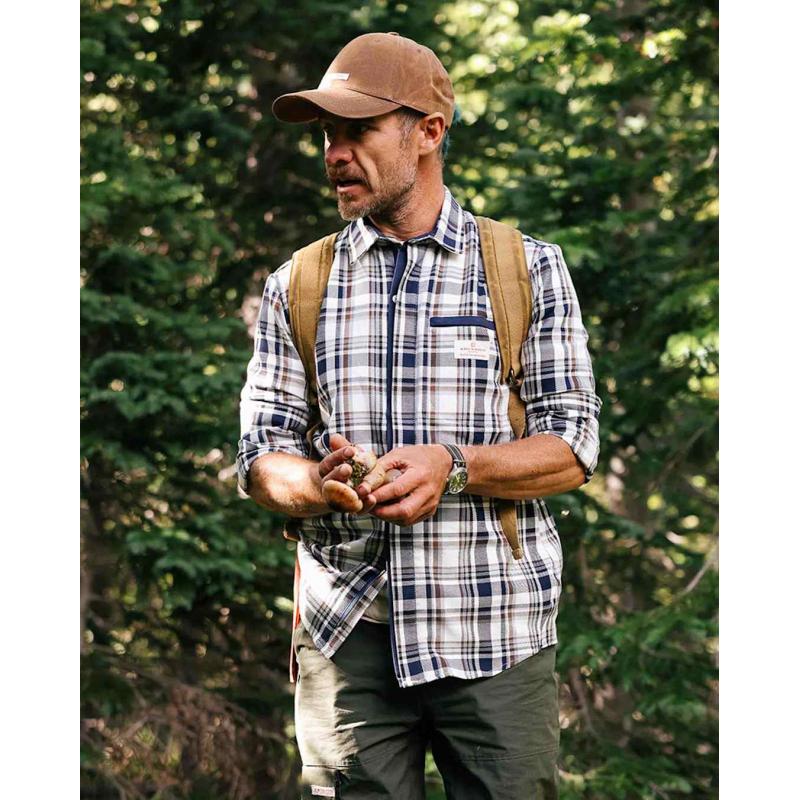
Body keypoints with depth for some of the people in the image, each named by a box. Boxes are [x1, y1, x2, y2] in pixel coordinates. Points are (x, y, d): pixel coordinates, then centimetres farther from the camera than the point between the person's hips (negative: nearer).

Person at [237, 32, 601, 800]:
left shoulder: (529, 269, 5)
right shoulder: (298, 284, 11)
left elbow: (572, 449, 0)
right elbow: (262, 456, 8)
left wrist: (453, 468, -18)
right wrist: (318, 484, -16)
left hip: (496, 636, -1)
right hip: (346, 635, 2)